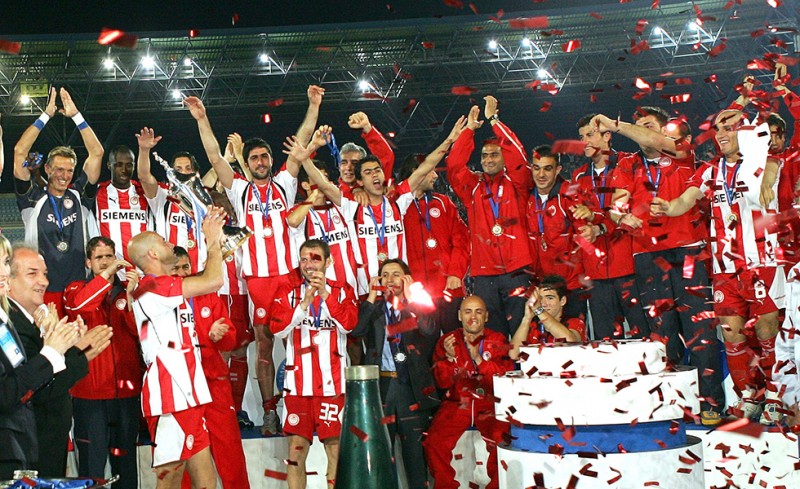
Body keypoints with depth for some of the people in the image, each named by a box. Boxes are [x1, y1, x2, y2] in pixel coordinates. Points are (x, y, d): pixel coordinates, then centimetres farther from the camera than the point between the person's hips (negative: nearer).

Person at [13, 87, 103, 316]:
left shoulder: (79, 195, 10)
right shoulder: (33, 198, 6)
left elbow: (96, 153, 8)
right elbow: (20, 152, 0)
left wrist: (75, 115, 6)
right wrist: (46, 115, 1)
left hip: (80, 286, 2)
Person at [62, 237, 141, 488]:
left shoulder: (129, 291, 11)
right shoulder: (76, 289, 6)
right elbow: (76, 306, -19)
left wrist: (132, 300, -19)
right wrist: (107, 274, -25)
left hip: (127, 390, 2)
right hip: (90, 392, -2)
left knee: (126, 459, 11)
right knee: (92, 465, -1)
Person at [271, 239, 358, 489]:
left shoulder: (342, 291, 8)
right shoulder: (288, 292, 9)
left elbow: (348, 324, -10)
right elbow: (277, 329, -6)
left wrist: (325, 294, -16)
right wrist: (304, 303, -17)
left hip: (333, 383, -1)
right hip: (299, 383, 1)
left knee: (335, 446, -1)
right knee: (297, 447, 0)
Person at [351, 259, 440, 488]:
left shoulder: (419, 307, 11)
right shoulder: (373, 308, 13)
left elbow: (430, 330, -10)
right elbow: (356, 330, -6)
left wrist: (409, 297, -7)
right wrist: (372, 297, -5)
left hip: (411, 385, -1)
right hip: (381, 383, 1)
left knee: (414, 444, 0)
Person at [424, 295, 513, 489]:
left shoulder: (498, 341, 6)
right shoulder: (446, 341, 10)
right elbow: (442, 382, 5)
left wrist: (479, 359, -19)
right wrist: (449, 357, -13)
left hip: (490, 404, -1)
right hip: (456, 404, 1)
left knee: (502, 441, -28)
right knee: (435, 442, -22)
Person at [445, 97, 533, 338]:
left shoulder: (516, 183, 8)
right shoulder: (473, 186, 13)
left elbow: (518, 155, -8)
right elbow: (454, 166, -1)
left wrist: (493, 120, -7)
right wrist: (470, 129, -1)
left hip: (516, 270, -2)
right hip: (484, 274, 2)